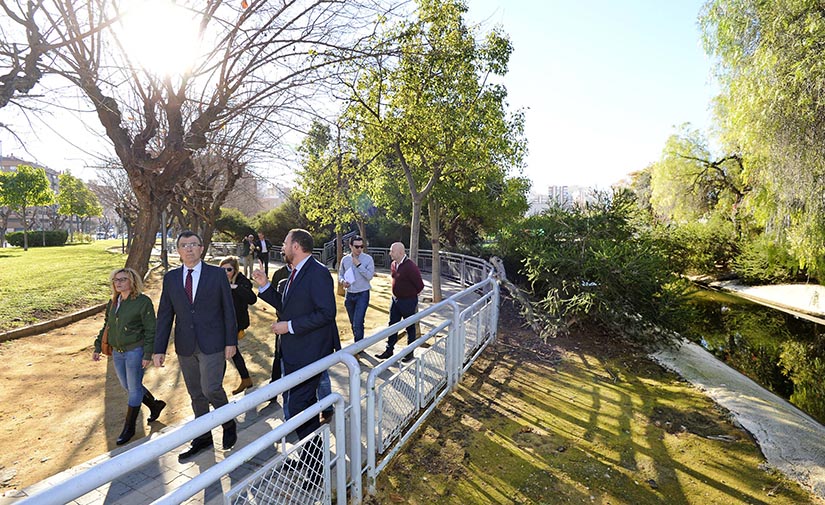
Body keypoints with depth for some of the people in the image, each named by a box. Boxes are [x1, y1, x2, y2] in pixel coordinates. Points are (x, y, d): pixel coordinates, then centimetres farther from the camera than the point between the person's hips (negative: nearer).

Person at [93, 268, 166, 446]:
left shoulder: (143, 302, -14)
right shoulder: (113, 302, 7)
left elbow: (150, 330, -14)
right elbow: (106, 326, 18)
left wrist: (147, 354, -17)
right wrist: (97, 347, 13)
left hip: (135, 351, -7)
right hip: (117, 352, 8)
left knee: (134, 389, 4)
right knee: (127, 387, 17)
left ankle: (129, 428, 18)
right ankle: (155, 405, 37)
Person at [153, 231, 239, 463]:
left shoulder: (217, 274, -5)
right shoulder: (170, 278, 4)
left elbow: (228, 310, -4)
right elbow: (165, 315, 5)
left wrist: (231, 341, -7)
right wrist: (159, 348, 1)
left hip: (212, 344, -4)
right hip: (185, 346, 4)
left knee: (211, 389, -9)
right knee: (196, 394, 14)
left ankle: (229, 424, 21)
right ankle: (203, 437, 32)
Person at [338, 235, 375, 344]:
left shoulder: (368, 259, -9)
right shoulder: (345, 259, 2)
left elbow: (370, 276, -17)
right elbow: (340, 275, 12)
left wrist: (358, 264, -20)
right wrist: (343, 281, -10)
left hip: (362, 294, -4)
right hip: (349, 294, 5)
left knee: (358, 323, -12)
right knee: (353, 323, 16)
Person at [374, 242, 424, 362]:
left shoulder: (410, 267, -23)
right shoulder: (393, 265, 2)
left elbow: (420, 285, -16)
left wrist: (410, 294, -1)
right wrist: (397, 294, 13)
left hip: (408, 301, -7)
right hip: (395, 299, 7)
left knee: (410, 328, 9)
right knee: (392, 325, 14)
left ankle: (409, 353, 24)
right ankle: (389, 350, 26)